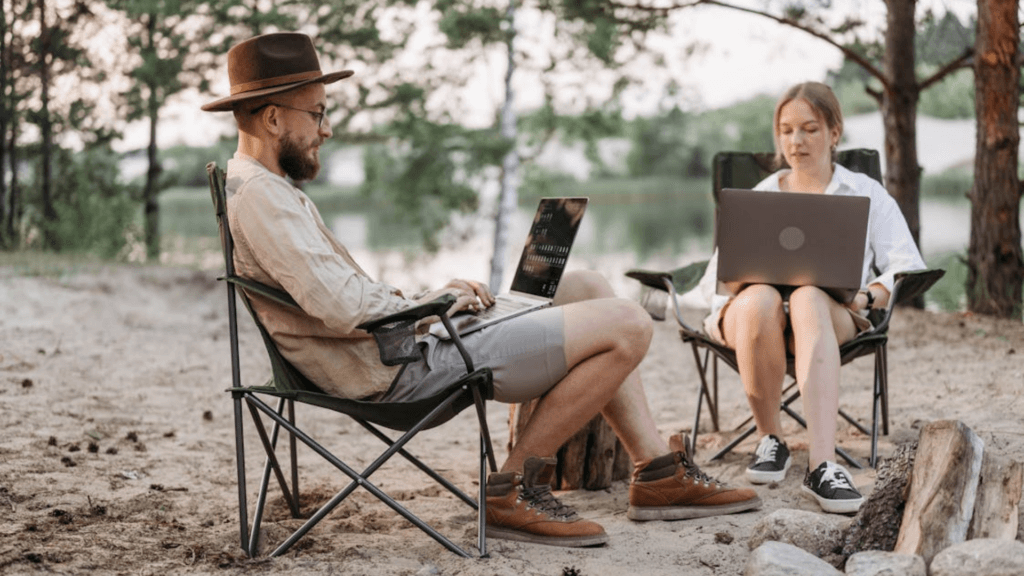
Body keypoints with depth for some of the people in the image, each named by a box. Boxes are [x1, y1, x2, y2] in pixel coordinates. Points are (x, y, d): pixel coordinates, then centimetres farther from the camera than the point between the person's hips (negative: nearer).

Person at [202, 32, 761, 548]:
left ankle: (659, 474, 13)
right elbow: (343, 308, -29)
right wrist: (428, 302, -11)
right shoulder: (258, 196, -19)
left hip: (402, 345, 11)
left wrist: (429, 296, 7)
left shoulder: (258, 188, 15)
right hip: (405, 367, -11)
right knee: (626, 324, -11)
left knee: (587, 288, 14)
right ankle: (513, 488, -2)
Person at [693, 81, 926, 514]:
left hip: (833, 312, -1)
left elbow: (909, 268, 6)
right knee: (760, 297, -39)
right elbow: (711, 281, 15)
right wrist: (734, 285, -10)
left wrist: (867, 298, -15)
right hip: (755, 311, 1)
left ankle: (822, 465, -52)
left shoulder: (866, 193, 21)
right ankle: (770, 441, -21)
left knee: (809, 298, -41)